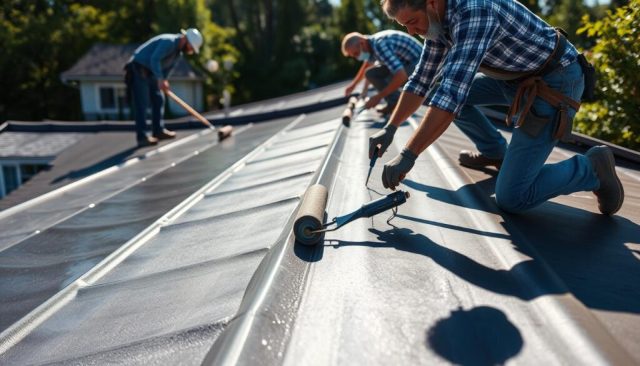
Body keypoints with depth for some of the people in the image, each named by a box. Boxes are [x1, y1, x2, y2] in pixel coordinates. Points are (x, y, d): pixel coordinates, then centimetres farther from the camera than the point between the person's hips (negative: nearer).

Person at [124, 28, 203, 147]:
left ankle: (158, 130, 18)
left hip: (151, 73, 10)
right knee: (141, 103, -11)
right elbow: (154, 60, -32)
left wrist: (163, 81, -8)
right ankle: (142, 137, -12)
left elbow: (168, 67, 7)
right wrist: (160, 79, -39)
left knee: (158, 100, 10)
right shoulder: (168, 42, -23)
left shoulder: (179, 52, 8)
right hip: (138, 69, -10)